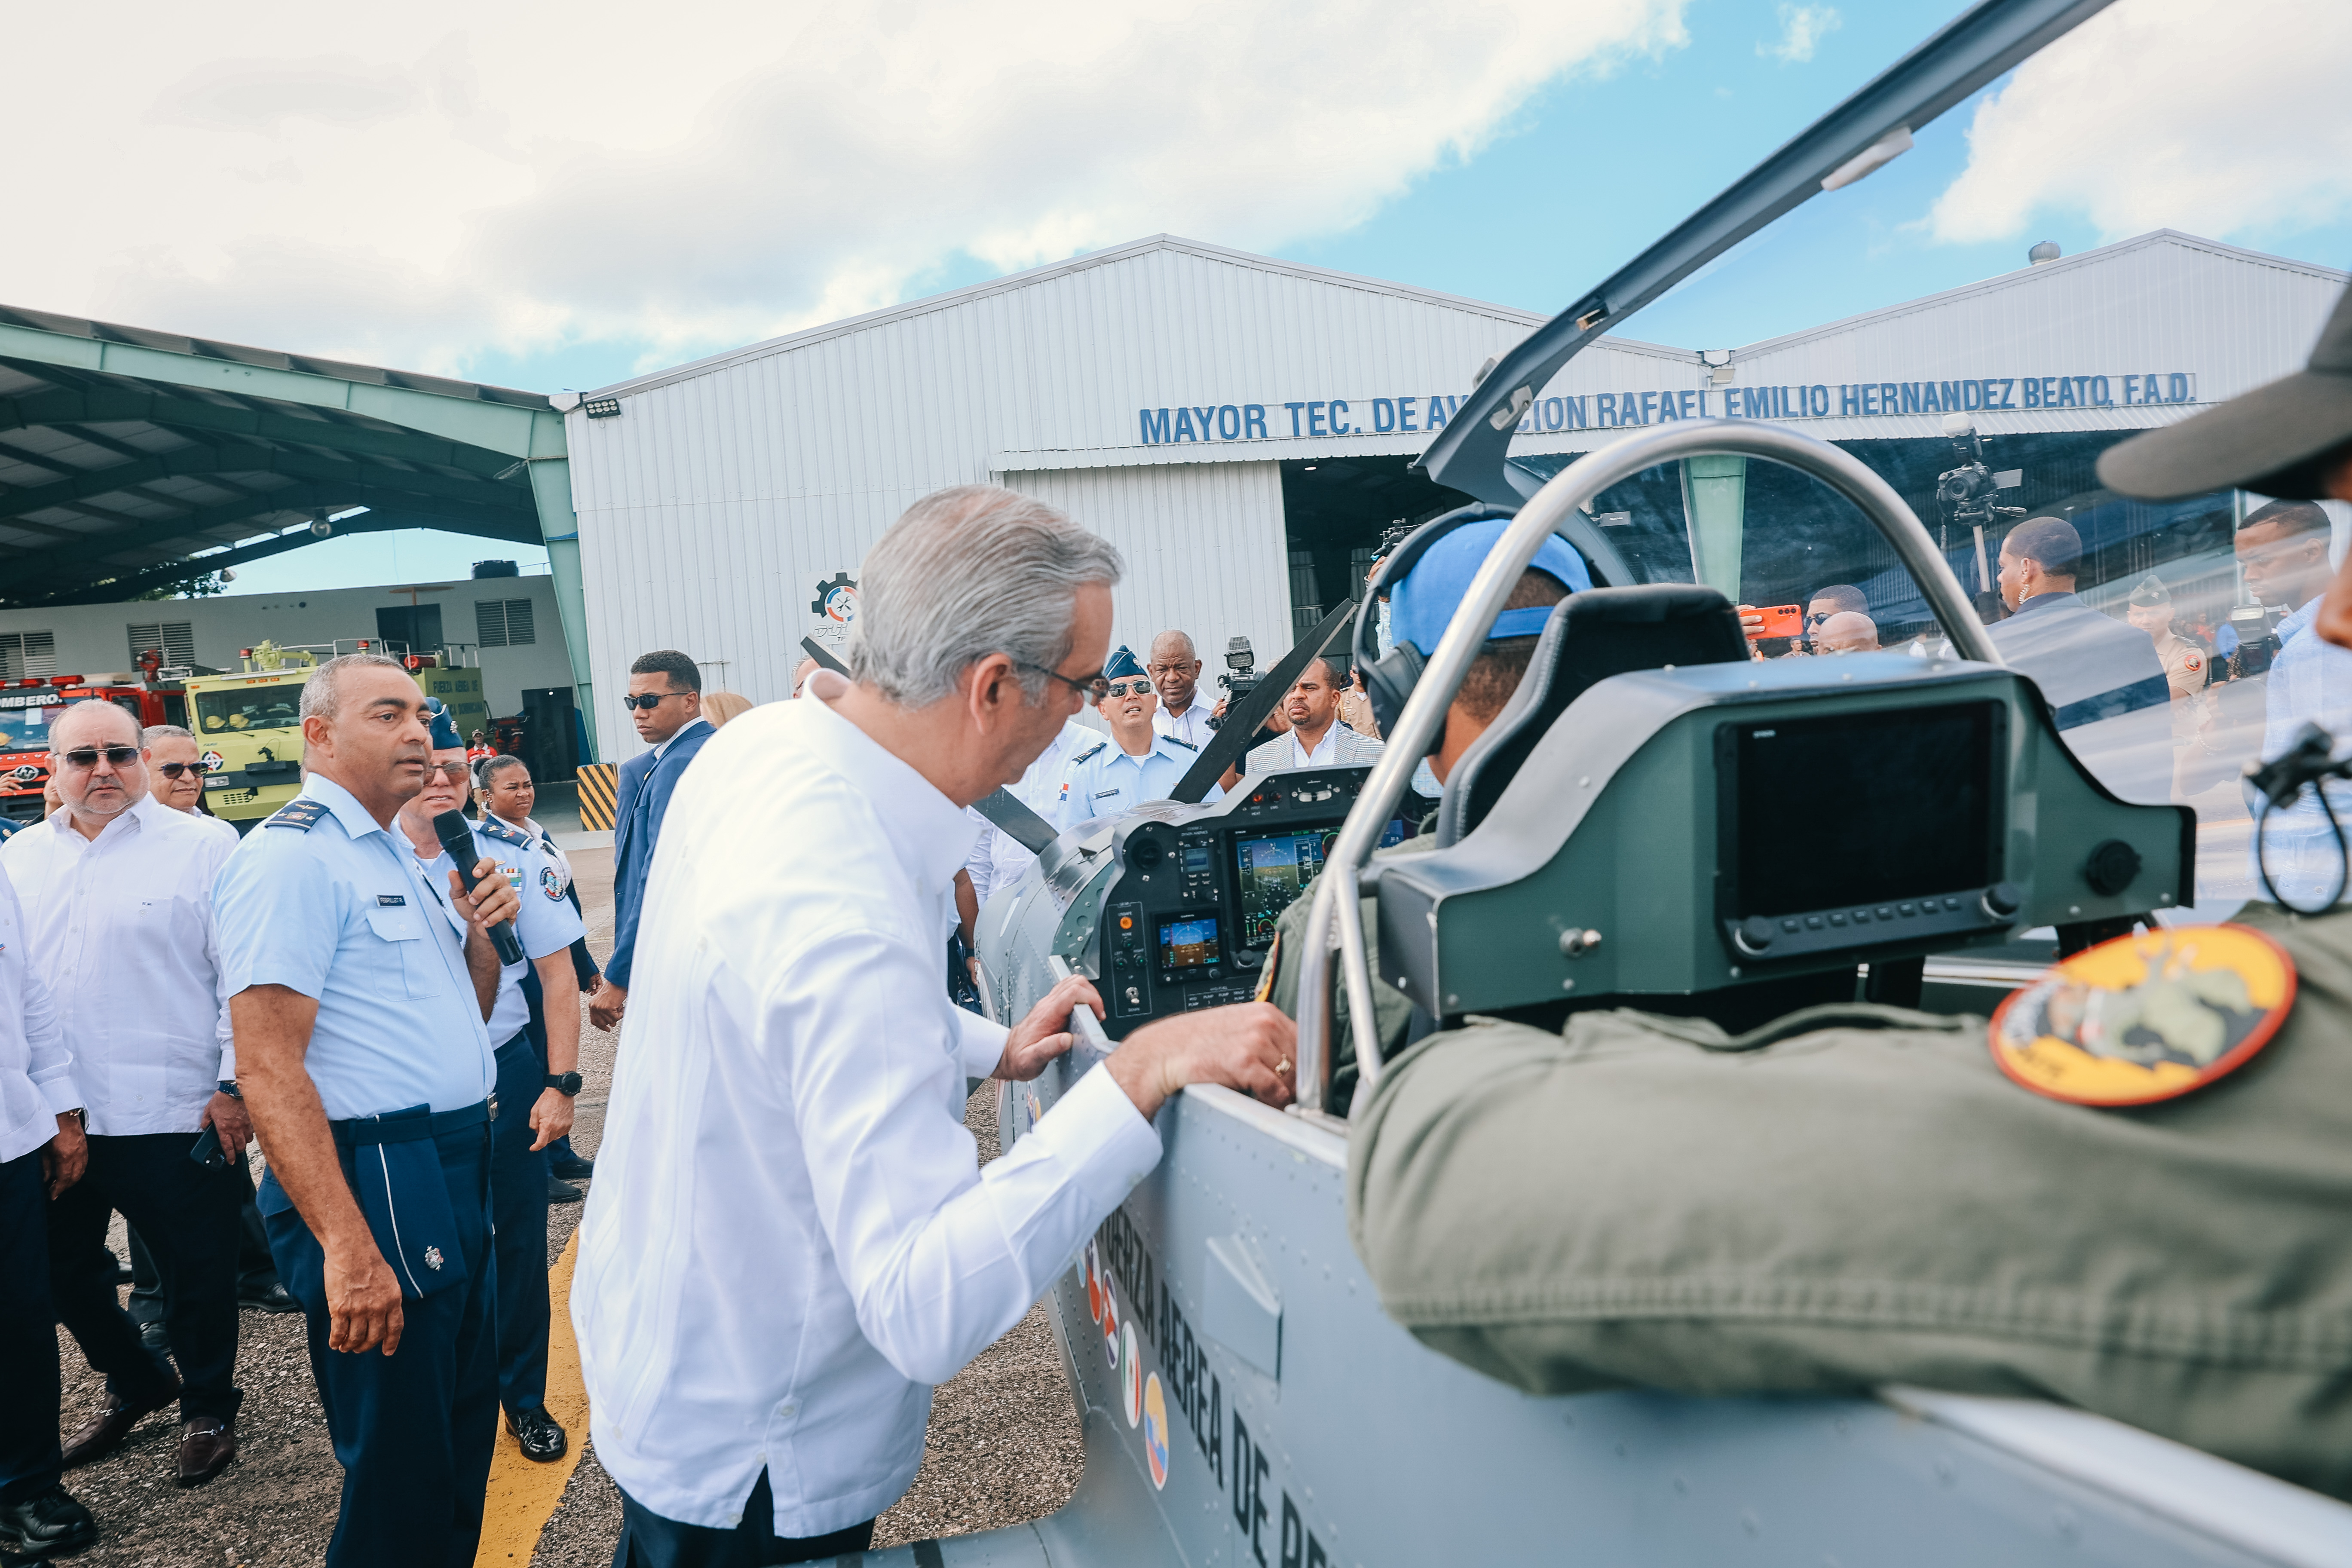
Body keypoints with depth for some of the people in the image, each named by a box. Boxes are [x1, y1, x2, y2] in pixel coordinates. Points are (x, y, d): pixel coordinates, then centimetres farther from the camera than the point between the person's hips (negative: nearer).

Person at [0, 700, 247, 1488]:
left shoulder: (202, 849, -6)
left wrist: (235, 1084, -12)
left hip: (173, 1116, -5)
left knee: (195, 1279, 6)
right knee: (65, 1274, 19)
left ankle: (208, 1408, 28)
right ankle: (136, 1384, 42)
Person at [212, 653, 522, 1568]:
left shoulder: (395, 856, 16)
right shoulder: (292, 857, -14)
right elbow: (267, 1067, -22)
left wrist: (478, 932, 3)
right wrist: (346, 1245, -27)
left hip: (454, 1175, 10)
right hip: (375, 1184, -9)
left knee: (465, 1430, 21)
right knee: (401, 1482, 3)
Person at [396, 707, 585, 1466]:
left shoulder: (514, 853, -5)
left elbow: (558, 973, -3)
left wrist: (560, 1085, -6)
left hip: (506, 1075, 0)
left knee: (518, 1243, 11)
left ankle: (524, 1397, 31)